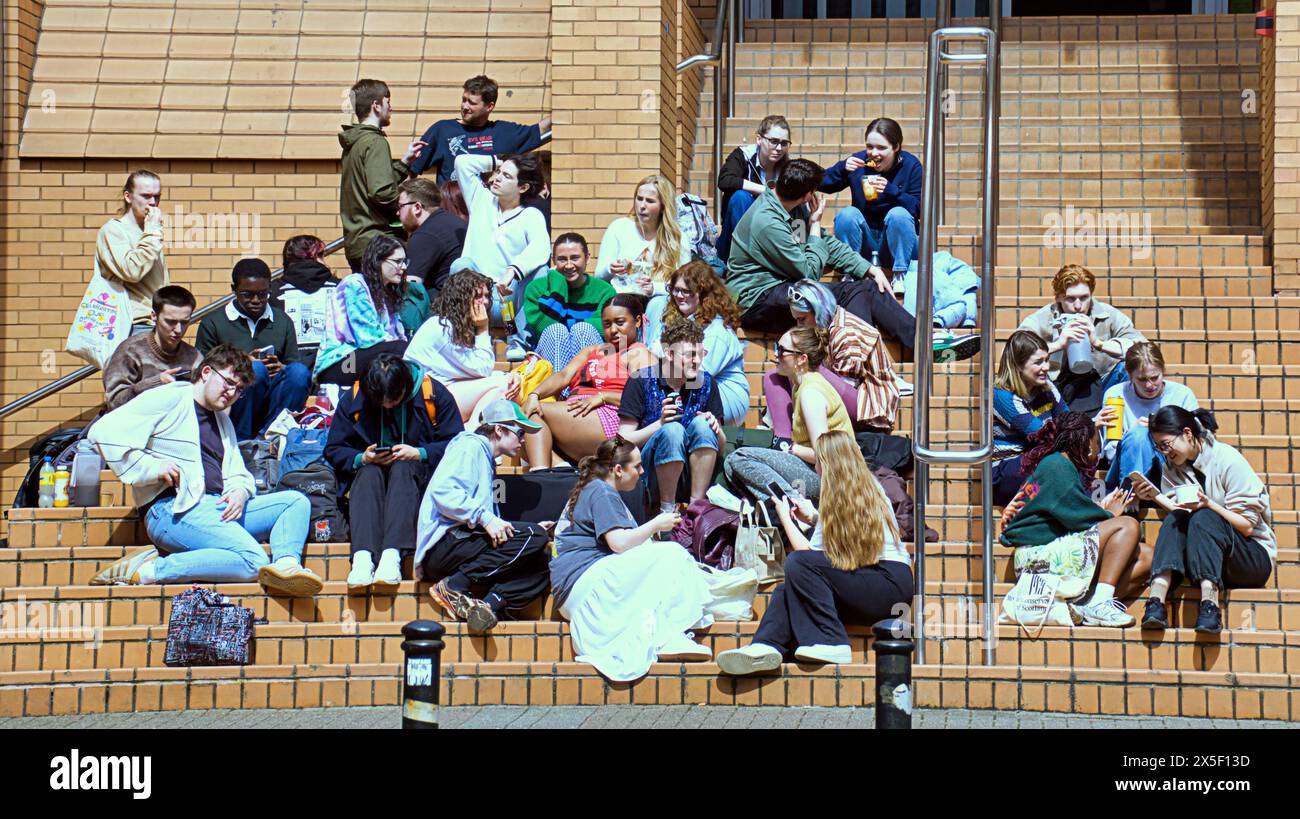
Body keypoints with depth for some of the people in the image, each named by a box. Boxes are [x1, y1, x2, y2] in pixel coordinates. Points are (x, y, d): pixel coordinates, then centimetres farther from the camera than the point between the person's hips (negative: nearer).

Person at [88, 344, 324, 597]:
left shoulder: (223, 421, 29)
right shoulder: (168, 400, 3)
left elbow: (237, 474, 29)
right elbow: (104, 432, -8)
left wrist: (240, 490, 4)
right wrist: (152, 468, -13)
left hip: (220, 509, 9)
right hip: (174, 510, -9)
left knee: (296, 501, -2)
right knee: (253, 561, -30)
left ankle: (286, 565, -32)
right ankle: (149, 570, -27)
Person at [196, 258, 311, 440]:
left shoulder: (283, 322, 18)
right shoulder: (212, 323, 8)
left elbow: (293, 363, 15)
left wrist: (281, 369, -10)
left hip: (272, 403, 3)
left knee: (299, 371, -25)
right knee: (256, 370, -33)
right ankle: (242, 439, -23)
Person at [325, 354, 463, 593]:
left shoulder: (434, 394, -4)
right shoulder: (352, 399, 1)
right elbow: (333, 450, 5)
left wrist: (418, 453, -20)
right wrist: (361, 458, -15)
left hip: (416, 471, -1)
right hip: (368, 477, 1)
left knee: (402, 468, -35)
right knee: (368, 473, -34)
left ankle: (392, 555, -52)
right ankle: (362, 557, -53)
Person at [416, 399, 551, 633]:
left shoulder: (486, 460, 31)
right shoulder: (470, 446, 3)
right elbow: (442, 491, -16)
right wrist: (484, 518, -22)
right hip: (445, 543, -9)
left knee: (544, 563, -6)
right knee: (534, 537, -22)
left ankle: (491, 603, -28)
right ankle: (454, 586, -22)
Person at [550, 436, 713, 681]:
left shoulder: (595, 490, 27)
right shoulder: (601, 493, -7)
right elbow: (619, 542, -19)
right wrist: (656, 525, -6)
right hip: (584, 581, -11)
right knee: (671, 555, -20)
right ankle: (666, 638, -27)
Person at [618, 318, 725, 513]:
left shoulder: (706, 382, 5)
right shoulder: (641, 381, -5)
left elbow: (721, 446, 8)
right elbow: (623, 440, -8)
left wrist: (715, 429, -15)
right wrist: (660, 424, -22)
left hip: (694, 471, 3)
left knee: (701, 423, -23)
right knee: (673, 429, -31)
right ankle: (667, 509, -19)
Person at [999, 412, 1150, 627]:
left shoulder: (1065, 465, 22)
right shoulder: (1056, 466, -9)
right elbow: (1075, 516, -14)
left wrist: (1102, 510, 13)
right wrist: (1108, 514, 2)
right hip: (1039, 553, -10)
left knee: (1145, 557, 2)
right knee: (1128, 525, -19)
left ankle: (1087, 601, -17)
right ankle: (1099, 604, -27)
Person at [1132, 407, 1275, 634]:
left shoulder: (1227, 459, -10)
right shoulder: (1172, 467, 9)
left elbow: (1247, 526, -12)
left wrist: (1209, 504, -25)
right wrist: (1154, 496, -12)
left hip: (1255, 556, -5)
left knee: (1204, 518, -31)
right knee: (1174, 520, -22)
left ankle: (1210, 601, -50)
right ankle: (1157, 597, -43)